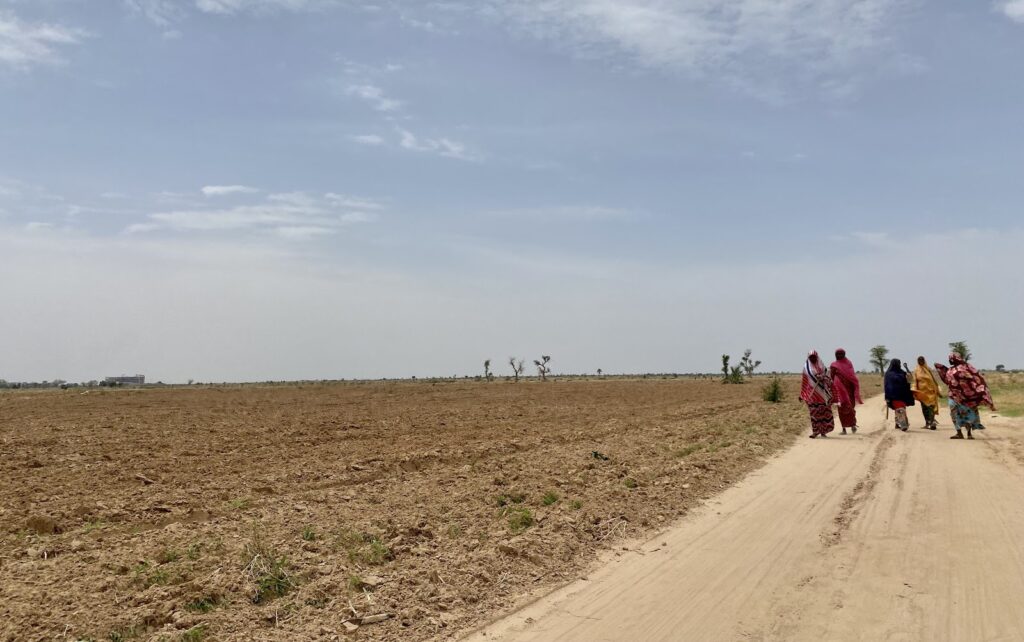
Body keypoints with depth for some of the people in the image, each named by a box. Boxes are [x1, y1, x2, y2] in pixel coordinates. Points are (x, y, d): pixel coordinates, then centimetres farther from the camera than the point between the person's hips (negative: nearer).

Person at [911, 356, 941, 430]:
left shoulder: (928, 369, 7)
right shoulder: (916, 371, 8)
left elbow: (934, 379, 7)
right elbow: (915, 381, 4)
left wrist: (937, 390, 3)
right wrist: (915, 391, -7)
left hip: (930, 390, -1)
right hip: (922, 391, 1)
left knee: (931, 406, -12)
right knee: (924, 407, 3)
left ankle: (932, 423, -18)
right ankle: (928, 422, 9)